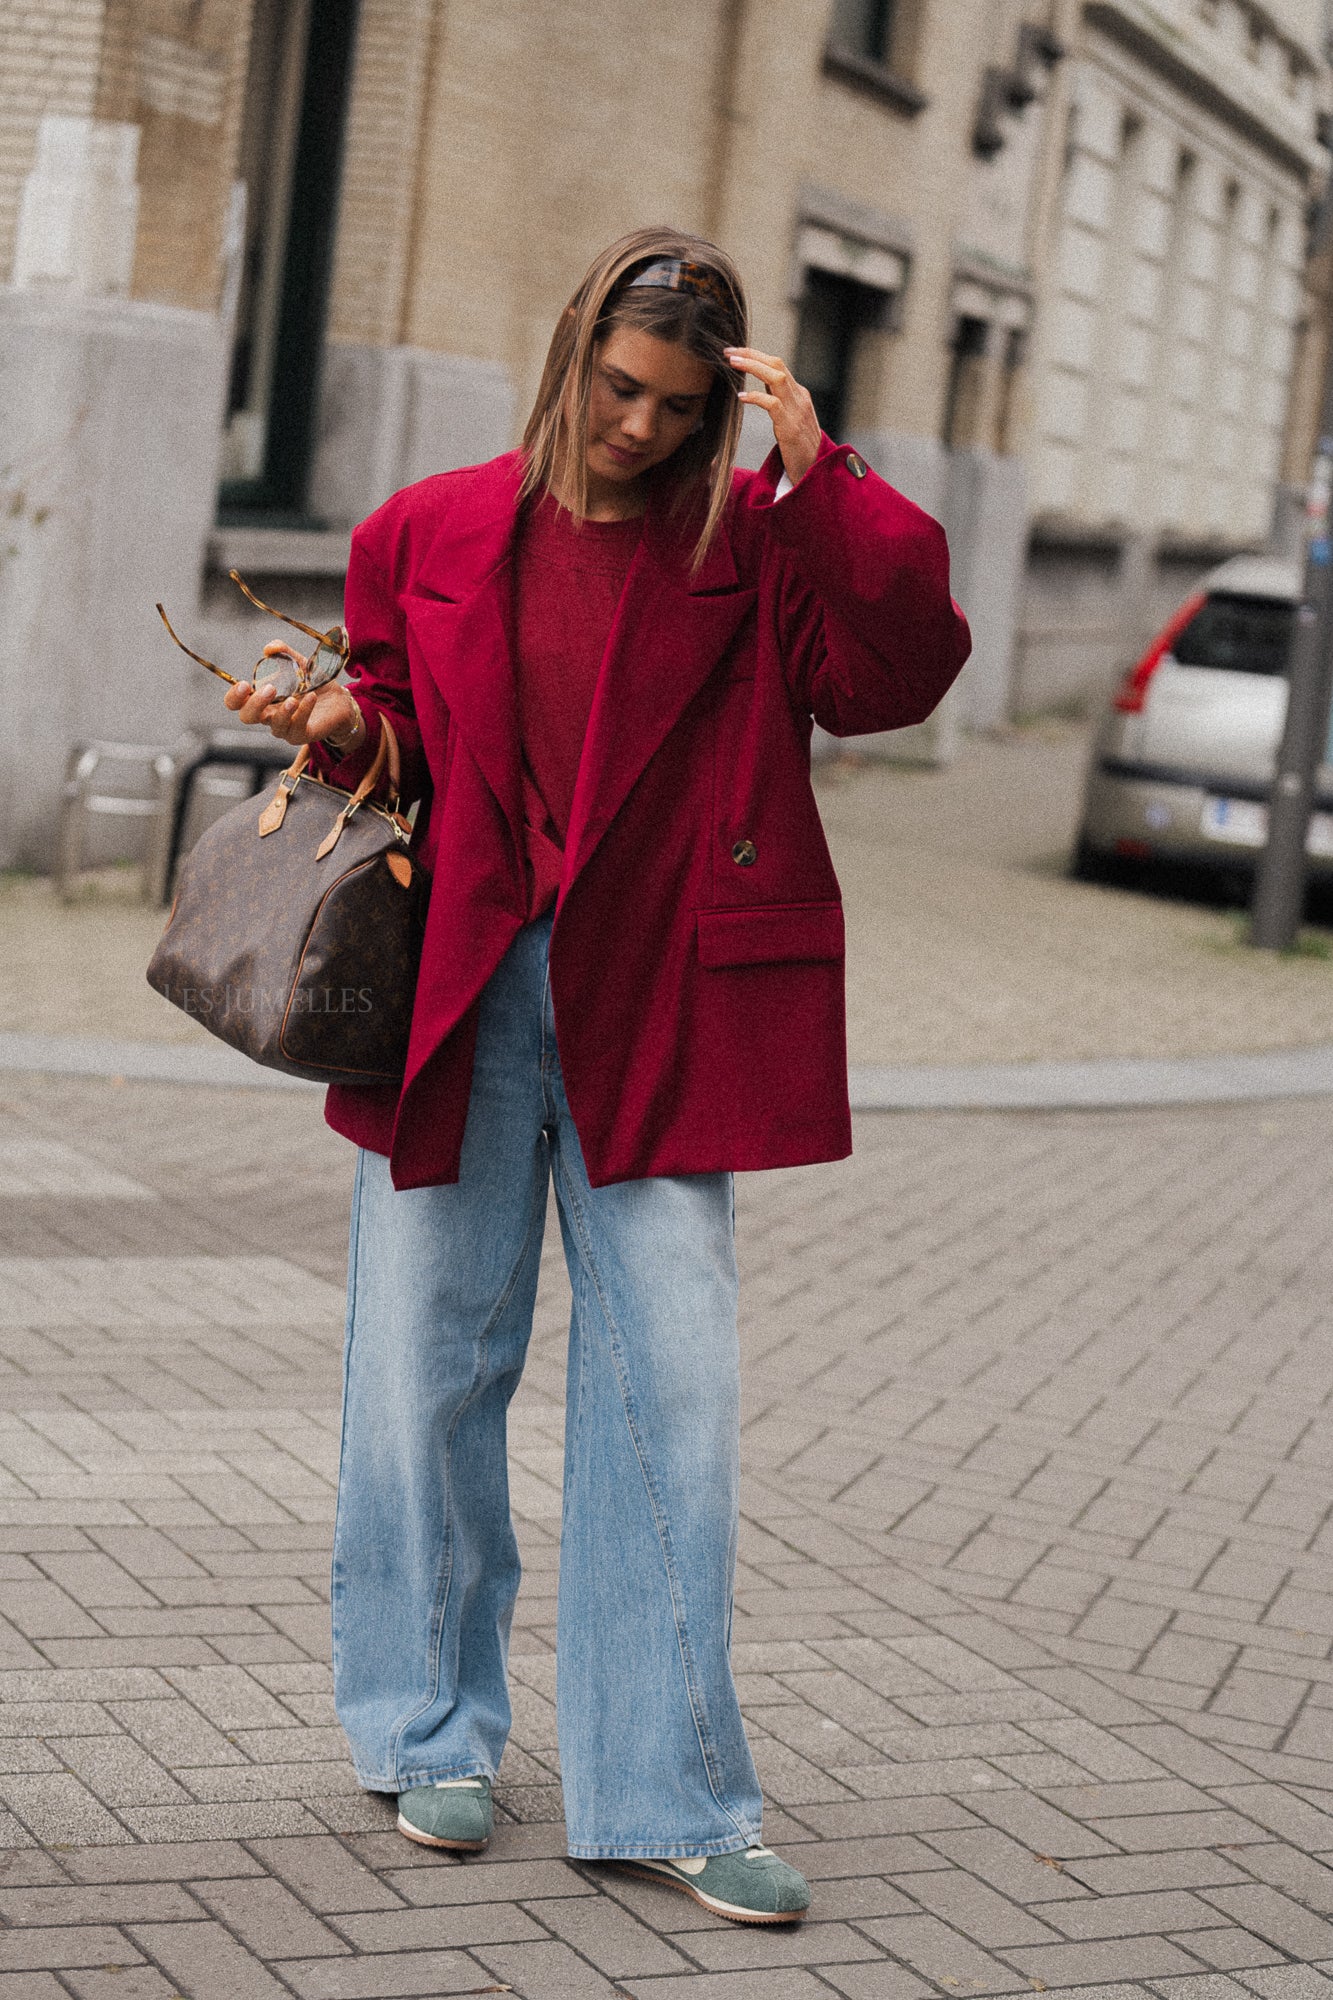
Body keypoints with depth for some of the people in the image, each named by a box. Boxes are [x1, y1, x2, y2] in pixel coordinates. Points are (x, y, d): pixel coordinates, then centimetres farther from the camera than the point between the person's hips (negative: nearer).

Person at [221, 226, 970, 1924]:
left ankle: (664, 1794, 7)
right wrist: (346, 731, -7)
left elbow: (893, 673, -10)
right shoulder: (429, 536, 7)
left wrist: (822, 475, -14)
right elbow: (399, 738, 15)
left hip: (657, 1015, -1)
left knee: (674, 1386, -2)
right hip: (457, 1000, 1)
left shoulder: (759, 547, 4)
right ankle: (430, 1732, 27)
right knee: (431, 1365, 8)